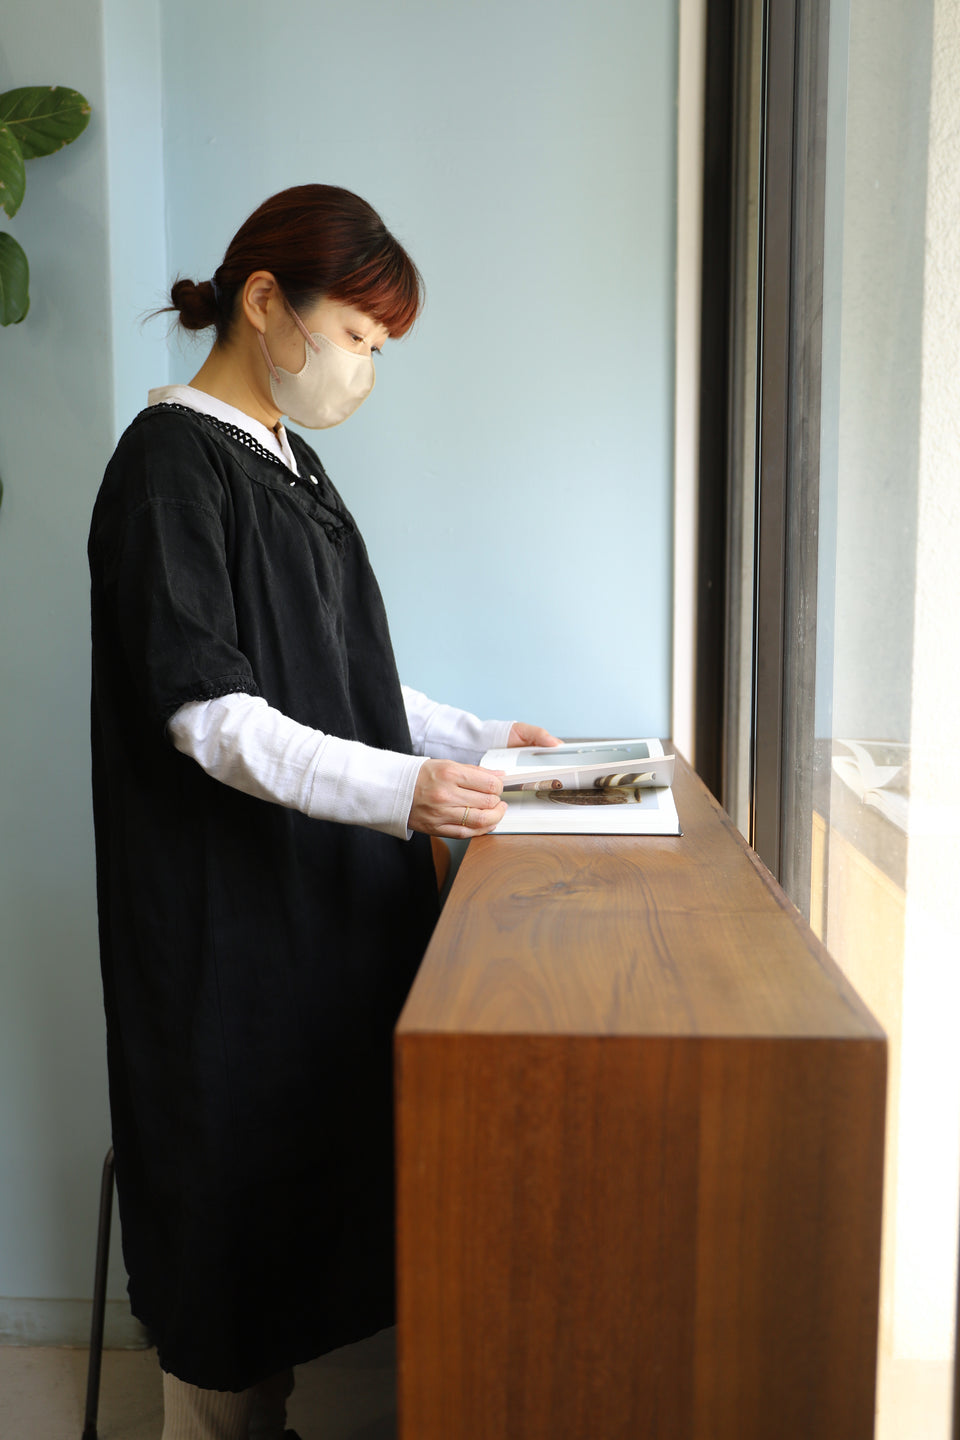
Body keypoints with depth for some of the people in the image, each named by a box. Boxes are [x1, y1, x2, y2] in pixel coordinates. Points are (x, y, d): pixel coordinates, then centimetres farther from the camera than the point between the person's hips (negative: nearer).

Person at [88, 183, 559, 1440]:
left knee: (308, 1149, 15)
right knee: (237, 1160, 3)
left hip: (321, 892, 9)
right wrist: (397, 790, -32)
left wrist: (475, 739, 14)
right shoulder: (172, 462, -13)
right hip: (230, 906, -8)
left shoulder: (286, 462, 14)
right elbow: (207, 714, -21)